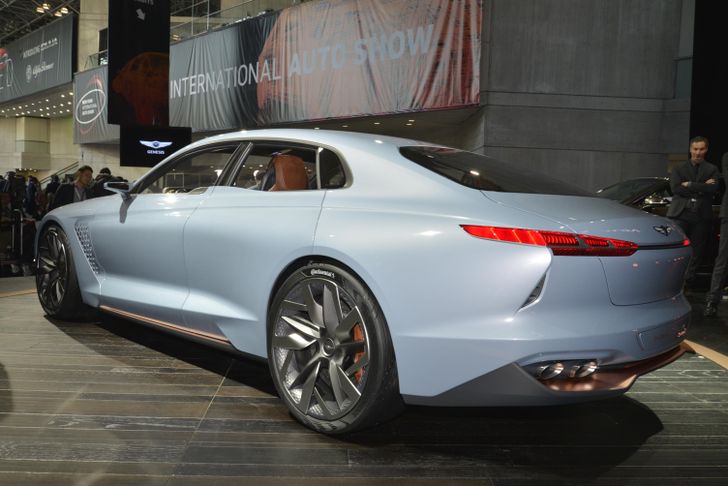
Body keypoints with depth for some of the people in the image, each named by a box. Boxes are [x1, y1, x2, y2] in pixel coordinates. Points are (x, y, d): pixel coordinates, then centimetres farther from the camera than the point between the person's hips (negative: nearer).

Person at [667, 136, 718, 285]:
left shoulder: (712, 169, 11)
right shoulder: (679, 169, 10)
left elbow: (712, 188, -7)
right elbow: (675, 188, -7)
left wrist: (690, 185, -8)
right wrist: (701, 188, -9)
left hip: (701, 216, 1)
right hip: (681, 214, -1)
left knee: (696, 251, 5)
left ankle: (689, 281, 13)